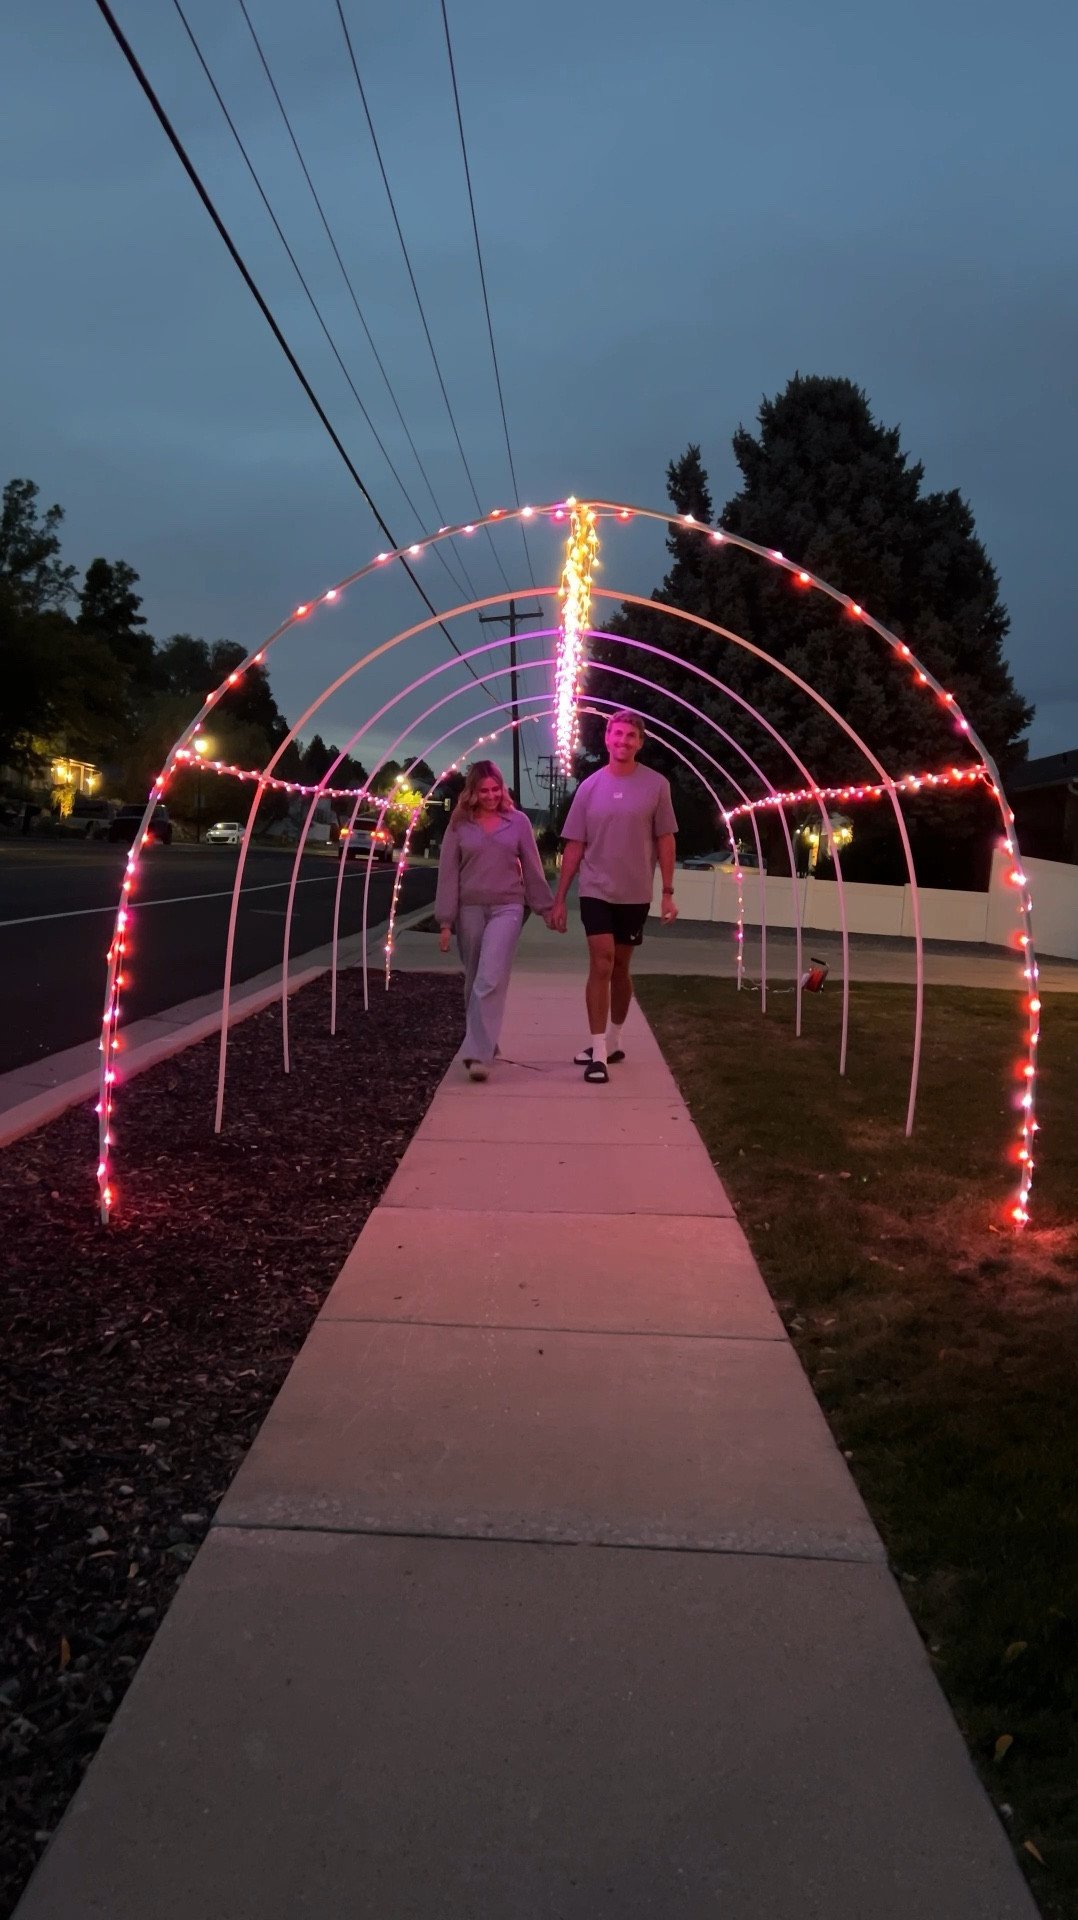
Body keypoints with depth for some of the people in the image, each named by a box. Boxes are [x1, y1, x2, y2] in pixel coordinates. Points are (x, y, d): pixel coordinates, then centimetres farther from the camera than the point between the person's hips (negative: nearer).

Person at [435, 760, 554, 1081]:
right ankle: (485, 1043, 28)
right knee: (474, 981, 10)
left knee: (490, 980, -15)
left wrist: (546, 907, 10)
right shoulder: (459, 825, 3)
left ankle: (479, 1054, -17)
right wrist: (445, 921, -2)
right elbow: (448, 874, 2)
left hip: (506, 908, -2)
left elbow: (532, 867, 8)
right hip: (470, 909, 2)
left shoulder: (518, 821, 3)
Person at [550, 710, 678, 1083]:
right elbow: (574, 846, 2)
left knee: (620, 967, 13)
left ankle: (612, 1041, 28)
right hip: (596, 891, -1)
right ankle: (600, 1051, -6)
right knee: (601, 964, -9)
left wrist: (668, 892, -2)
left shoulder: (656, 785, -3)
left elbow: (665, 840, 2)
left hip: (635, 894, 1)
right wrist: (559, 898, 0)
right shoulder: (589, 787, -1)